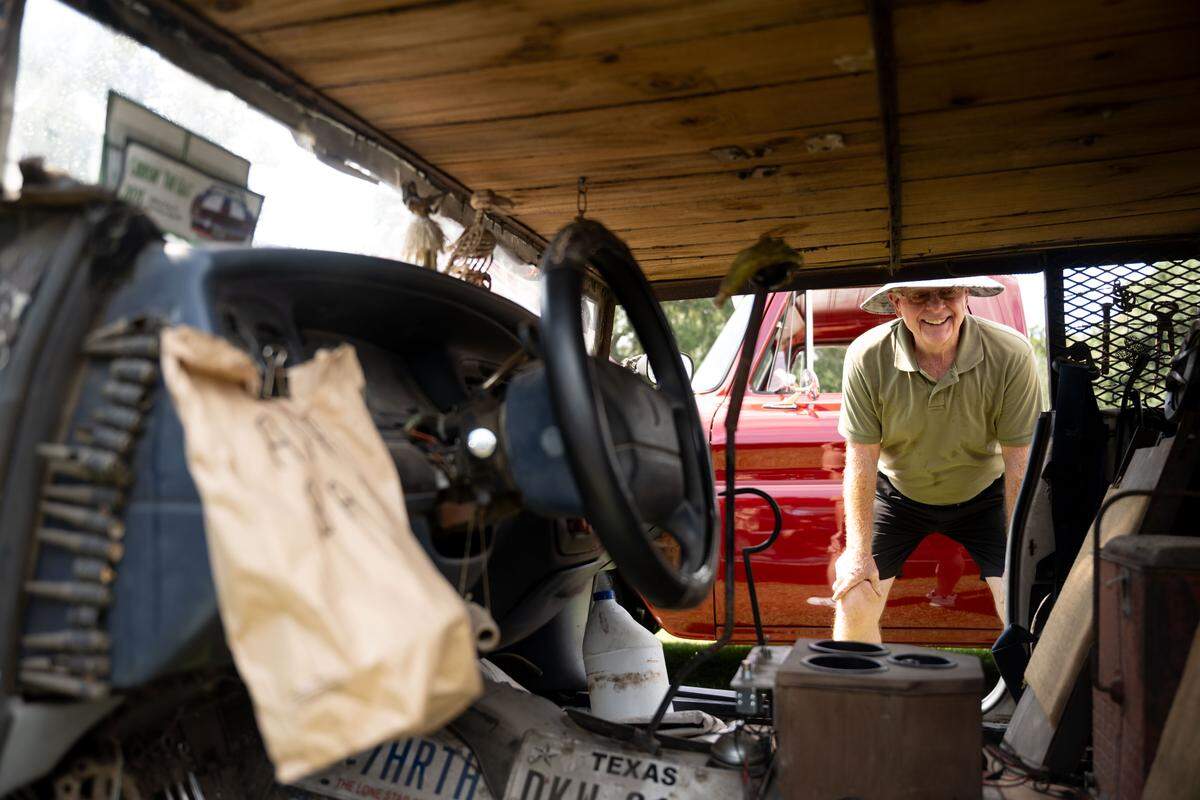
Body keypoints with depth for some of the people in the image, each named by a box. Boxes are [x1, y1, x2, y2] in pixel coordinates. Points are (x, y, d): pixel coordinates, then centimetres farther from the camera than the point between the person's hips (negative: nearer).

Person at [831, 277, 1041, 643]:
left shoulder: (1011, 355, -26)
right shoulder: (866, 358, -25)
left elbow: (1019, 462, -18)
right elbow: (861, 460, -18)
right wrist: (859, 551, -15)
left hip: (982, 494, 0)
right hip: (898, 492, 0)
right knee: (853, 604, -6)